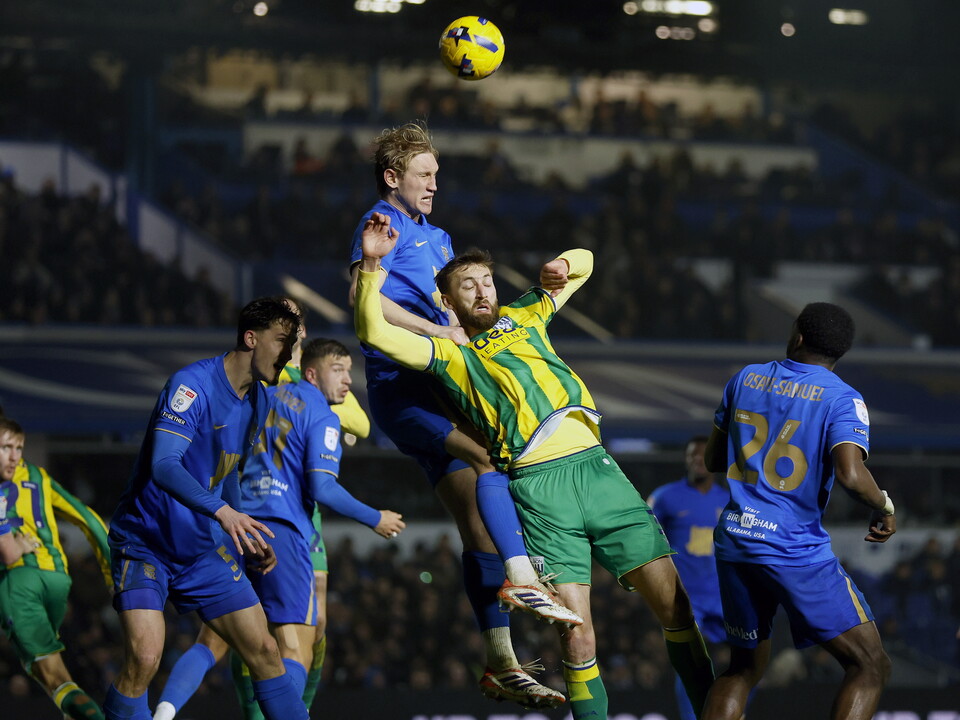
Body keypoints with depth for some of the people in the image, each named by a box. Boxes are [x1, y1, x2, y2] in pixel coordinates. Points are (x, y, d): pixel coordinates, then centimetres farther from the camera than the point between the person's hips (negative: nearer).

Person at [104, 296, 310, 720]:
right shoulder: (192, 384, -19)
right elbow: (163, 465, -31)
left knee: (264, 650, 1)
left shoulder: (258, 399, 7)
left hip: (205, 550, 7)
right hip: (145, 544, -7)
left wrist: (249, 533, 16)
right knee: (143, 657, -22)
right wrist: (221, 511, -43)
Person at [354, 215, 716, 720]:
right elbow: (374, 332, 1)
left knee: (673, 603, -2)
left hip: (594, 464, 3)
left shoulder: (522, 317, 25)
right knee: (576, 631, -11)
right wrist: (371, 264, -4)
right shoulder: (450, 354, 14)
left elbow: (583, 262, 37)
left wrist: (560, 267, 16)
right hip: (538, 483, -3)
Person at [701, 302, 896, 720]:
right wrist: (884, 508, -2)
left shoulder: (746, 379, 10)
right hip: (797, 551, -6)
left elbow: (713, 460, 18)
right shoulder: (841, 399, -7)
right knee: (870, 667, 1)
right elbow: (851, 476, -22)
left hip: (734, 542, 6)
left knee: (744, 668, 22)